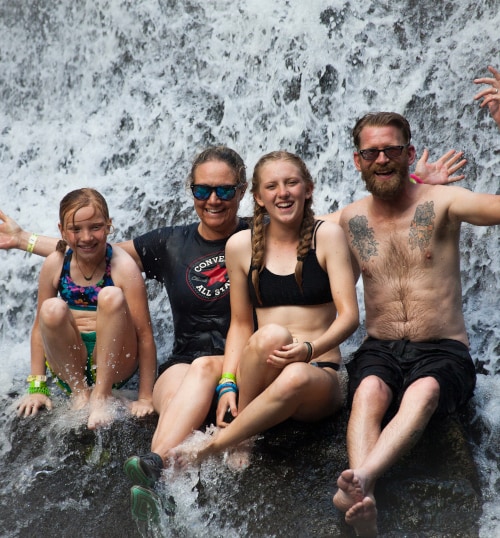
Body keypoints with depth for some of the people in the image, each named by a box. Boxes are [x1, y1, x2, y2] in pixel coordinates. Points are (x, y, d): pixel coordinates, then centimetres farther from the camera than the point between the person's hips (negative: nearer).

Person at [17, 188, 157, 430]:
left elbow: (144, 334, -14)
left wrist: (145, 398, -17)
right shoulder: (55, 264, -4)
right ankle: (79, 392, -12)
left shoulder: (122, 267, -14)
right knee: (52, 309, -26)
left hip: (114, 360, -2)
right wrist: (37, 387, -3)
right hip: (70, 361, 2)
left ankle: (102, 394, -22)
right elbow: (40, 326, 2)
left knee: (111, 297, -28)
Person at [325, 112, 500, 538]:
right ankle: (363, 500, -55)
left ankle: (360, 478, -58)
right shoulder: (346, 222, 9)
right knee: (370, 390, -33)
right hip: (379, 349, 2)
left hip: (443, 352, -2)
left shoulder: (441, 203, 0)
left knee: (424, 391, -36)